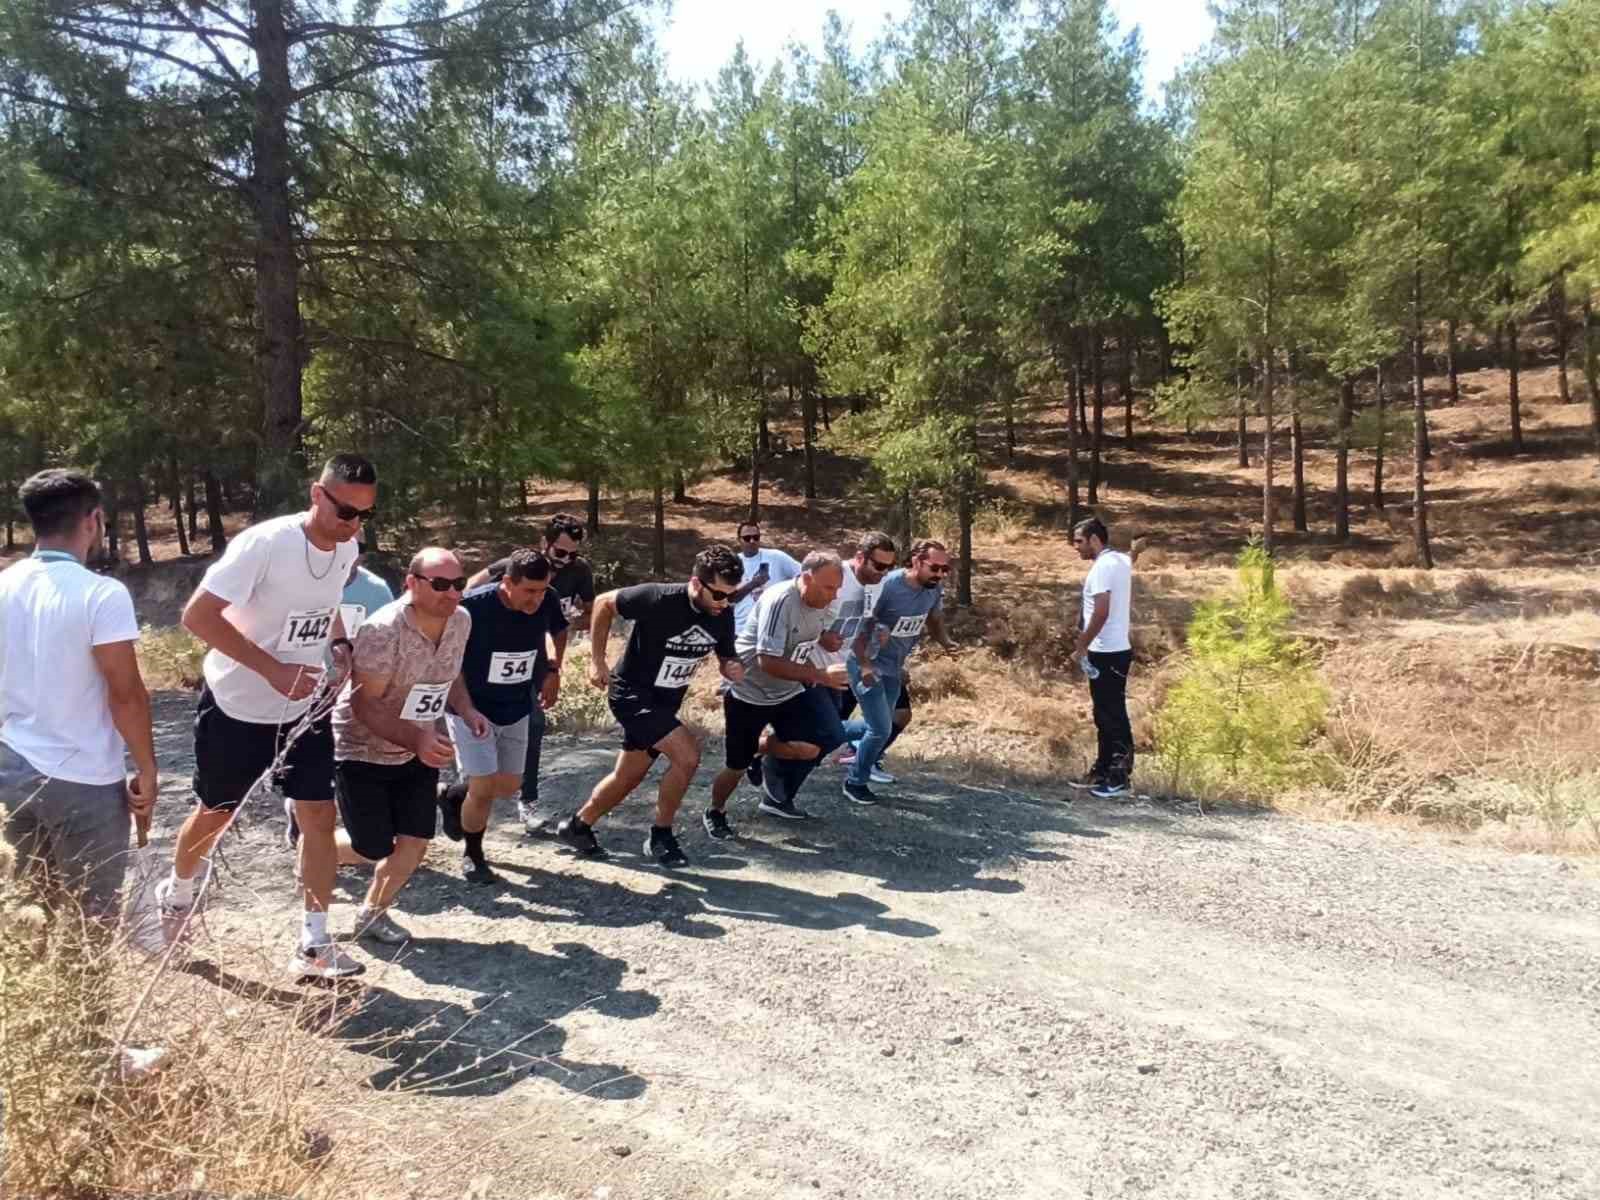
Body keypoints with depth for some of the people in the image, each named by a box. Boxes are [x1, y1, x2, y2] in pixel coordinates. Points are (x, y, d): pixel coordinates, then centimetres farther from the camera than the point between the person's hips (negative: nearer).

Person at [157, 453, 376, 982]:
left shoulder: (347, 548, -5)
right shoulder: (265, 543, -26)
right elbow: (198, 615, -26)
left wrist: (340, 646, -5)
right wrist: (272, 670, -29)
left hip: (304, 708, 5)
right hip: (236, 708, -4)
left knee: (318, 815, -1)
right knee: (215, 814, 15)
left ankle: (314, 946, 9)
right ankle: (175, 897, 45)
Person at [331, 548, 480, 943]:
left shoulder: (460, 621, -7)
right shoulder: (382, 631, -29)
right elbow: (364, 704, -27)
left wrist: (466, 710, -7)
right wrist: (417, 739, -38)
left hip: (418, 752, 6)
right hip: (362, 751, -6)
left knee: (415, 843, 4)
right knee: (373, 849, 1)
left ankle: (372, 914, 29)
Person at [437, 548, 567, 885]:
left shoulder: (547, 602, -15)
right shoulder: (473, 607, -29)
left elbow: (557, 630, 10)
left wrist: (553, 670, -2)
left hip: (516, 709, 5)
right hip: (471, 708, -5)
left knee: (509, 785, 12)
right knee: (484, 787, -9)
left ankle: (451, 796, 42)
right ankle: (473, 855, 18)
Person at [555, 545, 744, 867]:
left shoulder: (723, 615, -10)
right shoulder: (659, 599, -27)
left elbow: (726, 659, 5)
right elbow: (604, 603, -13)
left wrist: (734, 669, -20)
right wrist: (597, 660, -12)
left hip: (665, 702, 7)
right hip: (632, 693, -7)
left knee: (628, 777, 16)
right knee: (687, 755, -21)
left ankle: (577, 826, 40)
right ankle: (660, 837, -1)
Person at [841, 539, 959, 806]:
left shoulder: (935, 589, -7)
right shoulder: (887, 586, -27)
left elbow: (934, 619, 12)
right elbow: (858, 624, -21)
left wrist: (946, 643, -7)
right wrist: (864, 665, -24)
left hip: (894, 668, 7)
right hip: (867, 665, -7)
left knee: (879, 726, 16)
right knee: (882, 729, -7)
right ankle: (855, 782, 16)